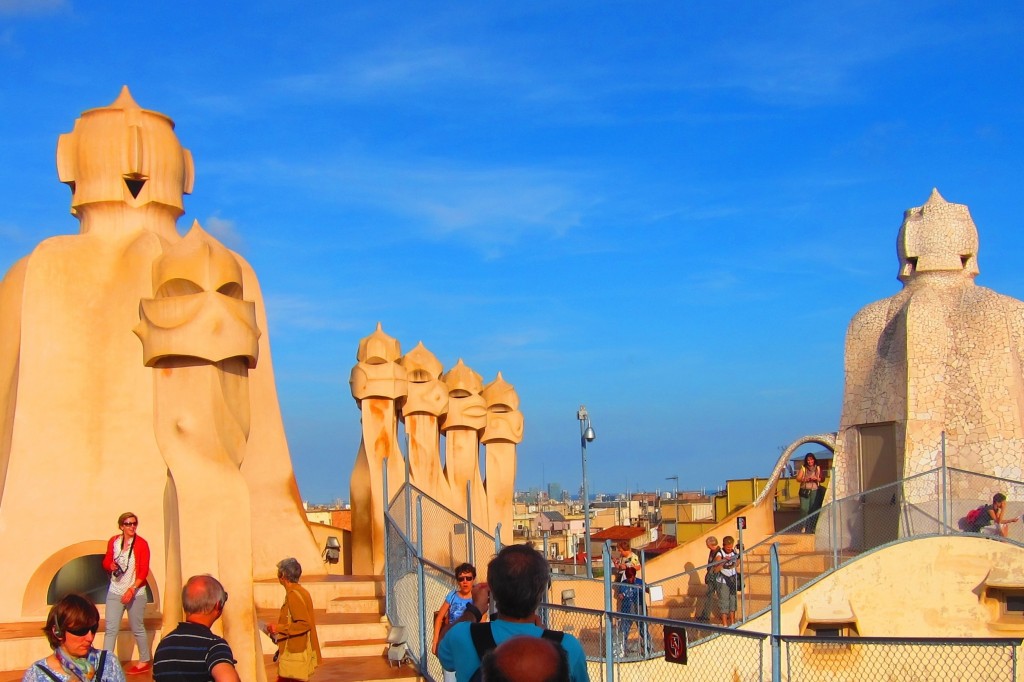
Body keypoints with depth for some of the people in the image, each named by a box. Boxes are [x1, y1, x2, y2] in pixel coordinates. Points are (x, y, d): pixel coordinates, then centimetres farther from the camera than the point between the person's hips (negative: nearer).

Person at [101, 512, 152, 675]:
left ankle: (145, 661, 22)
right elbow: (106, 562, 13)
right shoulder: (113, 541, 1)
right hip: (115, 592, 3)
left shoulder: (141, 544, -9)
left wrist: (132, 590, -21)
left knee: (137, 628, 8)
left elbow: (144, 571, -11)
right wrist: (110, 566, -11)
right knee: (110, 629, -3)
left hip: (135, 593, -3)